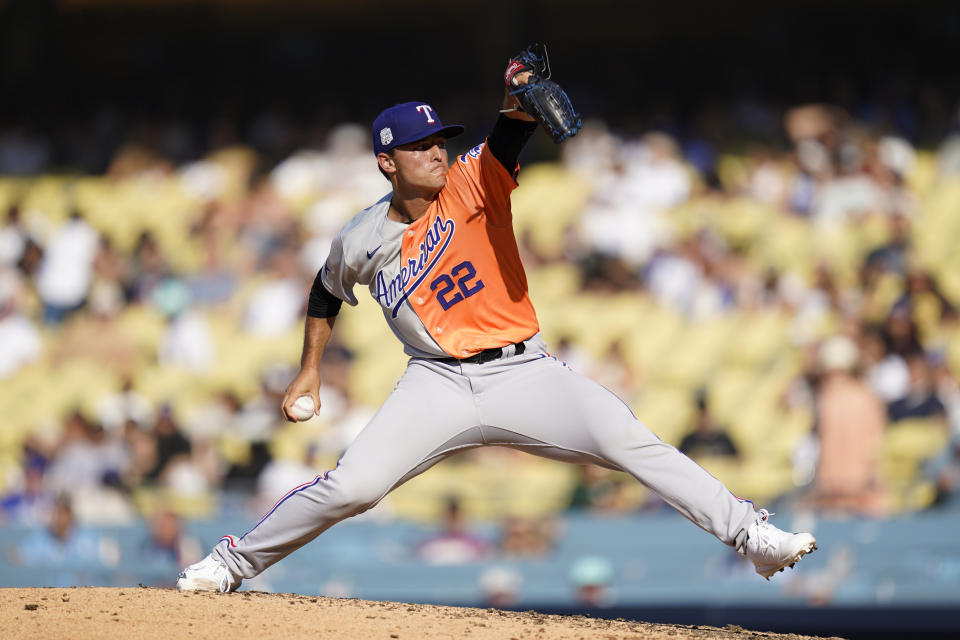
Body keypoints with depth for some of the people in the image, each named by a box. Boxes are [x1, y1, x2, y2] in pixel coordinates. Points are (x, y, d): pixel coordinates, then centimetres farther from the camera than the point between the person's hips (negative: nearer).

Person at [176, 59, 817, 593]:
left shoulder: (473, 183, -5)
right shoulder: (363, 241, 0)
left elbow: (512, 133, -24)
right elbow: (327, 292, 21)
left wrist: (518, 101, -46)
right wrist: (310, 370, 20)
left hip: (523, 371, 0)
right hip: (440, 384, 0)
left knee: (632, 443, -18)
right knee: (350, 487, -14)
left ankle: (750, 532, -14)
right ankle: (234, 562, 6)